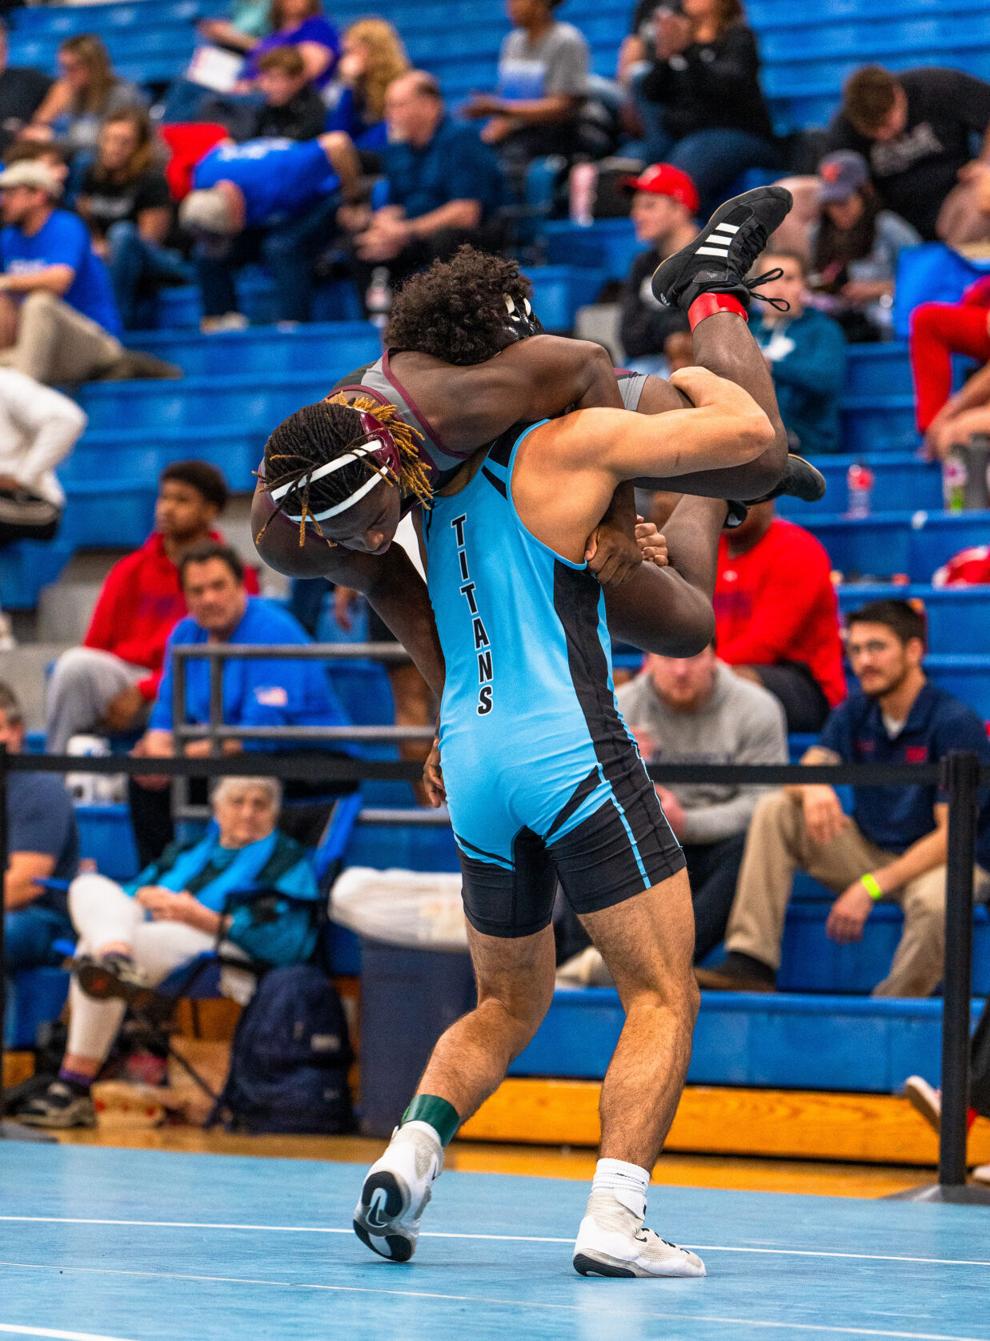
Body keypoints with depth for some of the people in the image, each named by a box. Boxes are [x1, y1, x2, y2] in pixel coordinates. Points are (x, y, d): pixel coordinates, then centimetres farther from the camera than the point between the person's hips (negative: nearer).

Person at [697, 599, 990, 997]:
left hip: (933, 860, -6)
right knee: (774, 810, -11)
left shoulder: (955, 723, -16)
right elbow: (799, 779, -5)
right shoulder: (856, 712, 4)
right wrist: (812, 789, -33)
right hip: (869, 850, 6)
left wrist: (872, 887, -28)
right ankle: (750, 962, -19)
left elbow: (953, 833, -21)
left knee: (934, 900, -41)